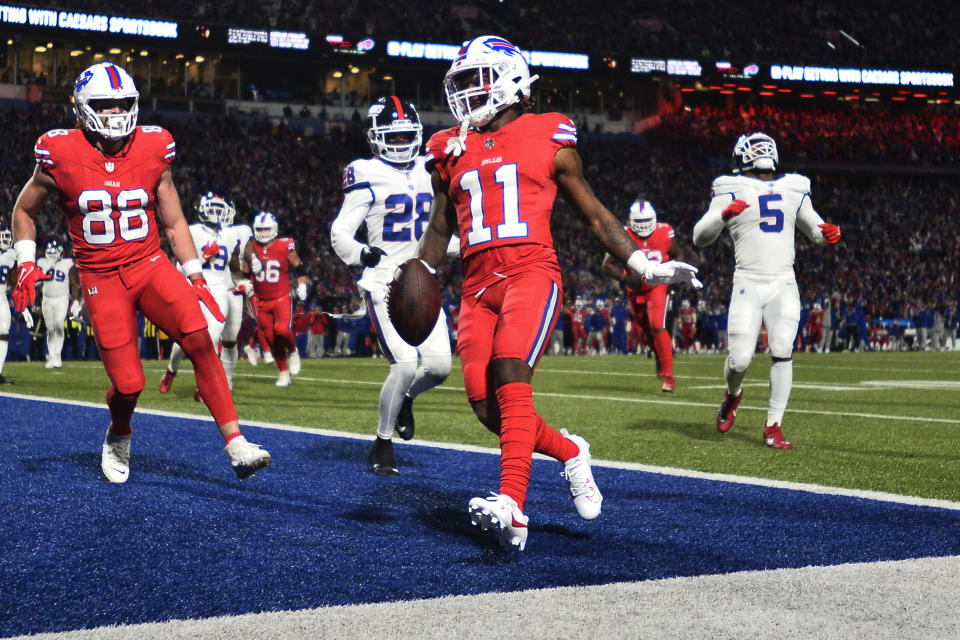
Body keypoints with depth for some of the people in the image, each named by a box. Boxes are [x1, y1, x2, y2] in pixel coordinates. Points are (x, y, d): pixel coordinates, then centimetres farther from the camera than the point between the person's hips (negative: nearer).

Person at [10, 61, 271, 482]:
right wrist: (26, 264, -2)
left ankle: (236, 445, -22)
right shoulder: (61, 156, -7)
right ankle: (118, 437, 28)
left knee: (199, 340, -24)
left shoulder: (153, 151, 0)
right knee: (128, 384, -9)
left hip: (150, 265, 2)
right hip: (100, 279, -2)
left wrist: (196, 277, 8)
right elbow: (24, 211, 10)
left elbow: (173, 222, 11)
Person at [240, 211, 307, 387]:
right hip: (261, 301, 3)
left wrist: (302, 286, -2)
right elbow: (246, 272, 14)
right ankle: (283, 372, 19)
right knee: (270, 338, 5)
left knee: (282, 330, -23)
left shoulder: (284, 247, -8)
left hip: (281, 298, -3)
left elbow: (299, 267, 6)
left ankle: (293, 352, 10)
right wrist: (244, 285, -3)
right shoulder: (251, 248, 0)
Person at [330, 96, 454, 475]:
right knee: (405, 365, -17)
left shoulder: (426, 173, 11)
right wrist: (359, 253, -29)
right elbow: (340, 233, -10)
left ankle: (404, 398, 30)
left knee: (439, 366, -6)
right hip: (385, 285, -6)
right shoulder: (368, 178, -7)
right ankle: (382, 445, 3)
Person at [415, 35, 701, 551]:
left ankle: (511, 508, -35)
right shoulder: (452, 150, 19)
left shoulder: (548, 139, 9)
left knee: (510, 379, -26)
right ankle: (570, 453, 20)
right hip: (477, 286, 5)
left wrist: (644, 266, 12)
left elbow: (591, 214, 17)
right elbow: (439, 229, 27)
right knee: (486, 405, -7)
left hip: (531, 274, -4)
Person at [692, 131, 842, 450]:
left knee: (782, 352, -11)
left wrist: (828, 233, 3)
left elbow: (814, 228, 26)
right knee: (739, 359, -7)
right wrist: (724, 214, -23)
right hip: (747, 285, -3)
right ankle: (733, 394, 29)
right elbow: (700, 237, -5)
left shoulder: (793, 190, 15)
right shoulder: (731, 191, 2)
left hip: (784, 285, 3)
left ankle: (773, 427, -2)